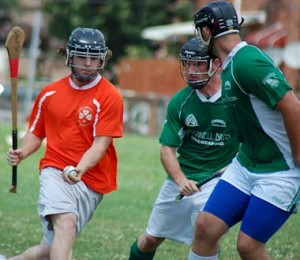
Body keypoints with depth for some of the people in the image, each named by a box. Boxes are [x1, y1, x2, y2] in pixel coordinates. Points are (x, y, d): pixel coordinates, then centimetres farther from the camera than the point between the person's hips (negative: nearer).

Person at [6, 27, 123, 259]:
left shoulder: (110, 97, -4)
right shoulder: (50, 93, 8)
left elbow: (100, 145, -11)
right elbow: (36, 133, 18)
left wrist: (79, 170, -28)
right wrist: (22, 153, -4)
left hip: (91, 183, 0)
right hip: (55, 171, 0)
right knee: (66, 223, -28)